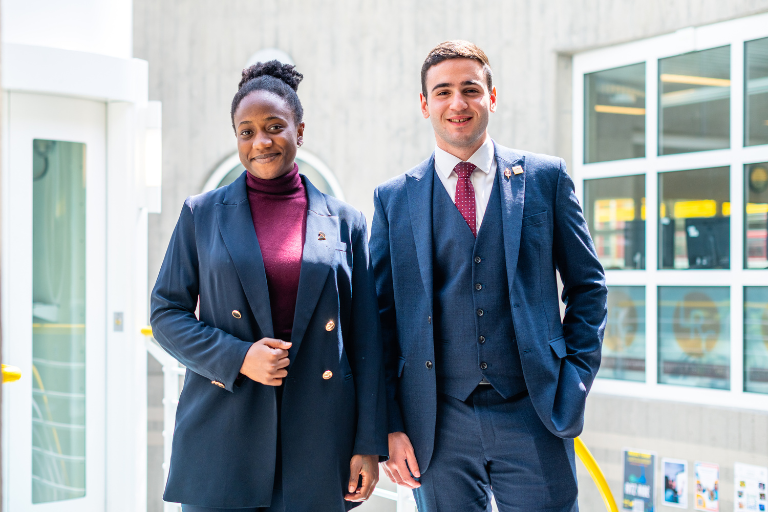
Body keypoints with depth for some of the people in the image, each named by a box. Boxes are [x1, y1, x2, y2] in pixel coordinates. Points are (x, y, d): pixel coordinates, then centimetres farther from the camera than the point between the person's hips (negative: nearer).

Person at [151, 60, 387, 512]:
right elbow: (167, 314, 6)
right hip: (223, 436, 0)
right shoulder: (202, 214, 6)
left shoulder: (345, 222, 6)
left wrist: (369, 444, 0)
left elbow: (366, 342, 5)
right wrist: (237, 357, -11)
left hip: (317, 437, 0)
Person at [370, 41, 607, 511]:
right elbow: (382, 314, 5)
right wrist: (389, 425, -1)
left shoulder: (545, 178, 4)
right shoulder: (394, 199, 5)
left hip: (532, 417, 0)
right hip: (438, 426, 1)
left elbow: (588, 284, 9)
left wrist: (575, 378, 0)